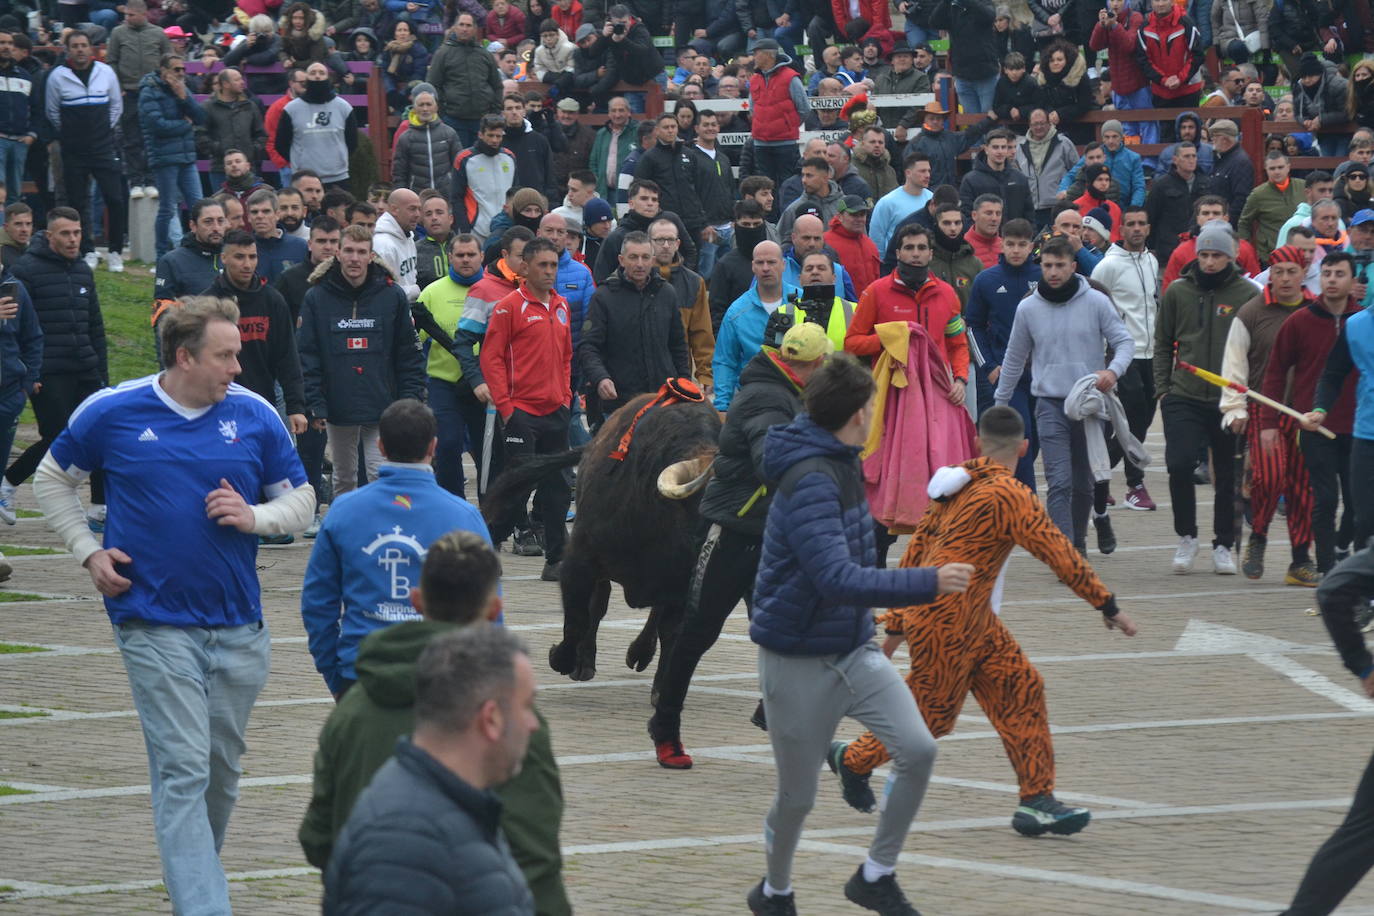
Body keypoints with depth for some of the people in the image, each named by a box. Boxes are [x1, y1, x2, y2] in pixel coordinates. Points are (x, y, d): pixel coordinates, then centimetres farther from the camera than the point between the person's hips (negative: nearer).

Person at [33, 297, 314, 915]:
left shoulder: (255, 416, 1)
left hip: (239, 626, 3)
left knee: (222, 769, 13)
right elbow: (53, 481, 12)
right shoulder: (112, 412, -4)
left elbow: (300, 499, 11)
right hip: (154, 625, -3)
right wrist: (88, 553, 1)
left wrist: (254, 517, -10)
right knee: (183, 770, -10)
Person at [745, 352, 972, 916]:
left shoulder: (839, 465, 6)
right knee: (797, 796, 5)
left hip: (853, 650, 8)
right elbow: (837, 579, -35)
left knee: (918, 749, -10)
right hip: (798, 662, -8)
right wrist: (927, 584, -39)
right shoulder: (809, 483, -25)